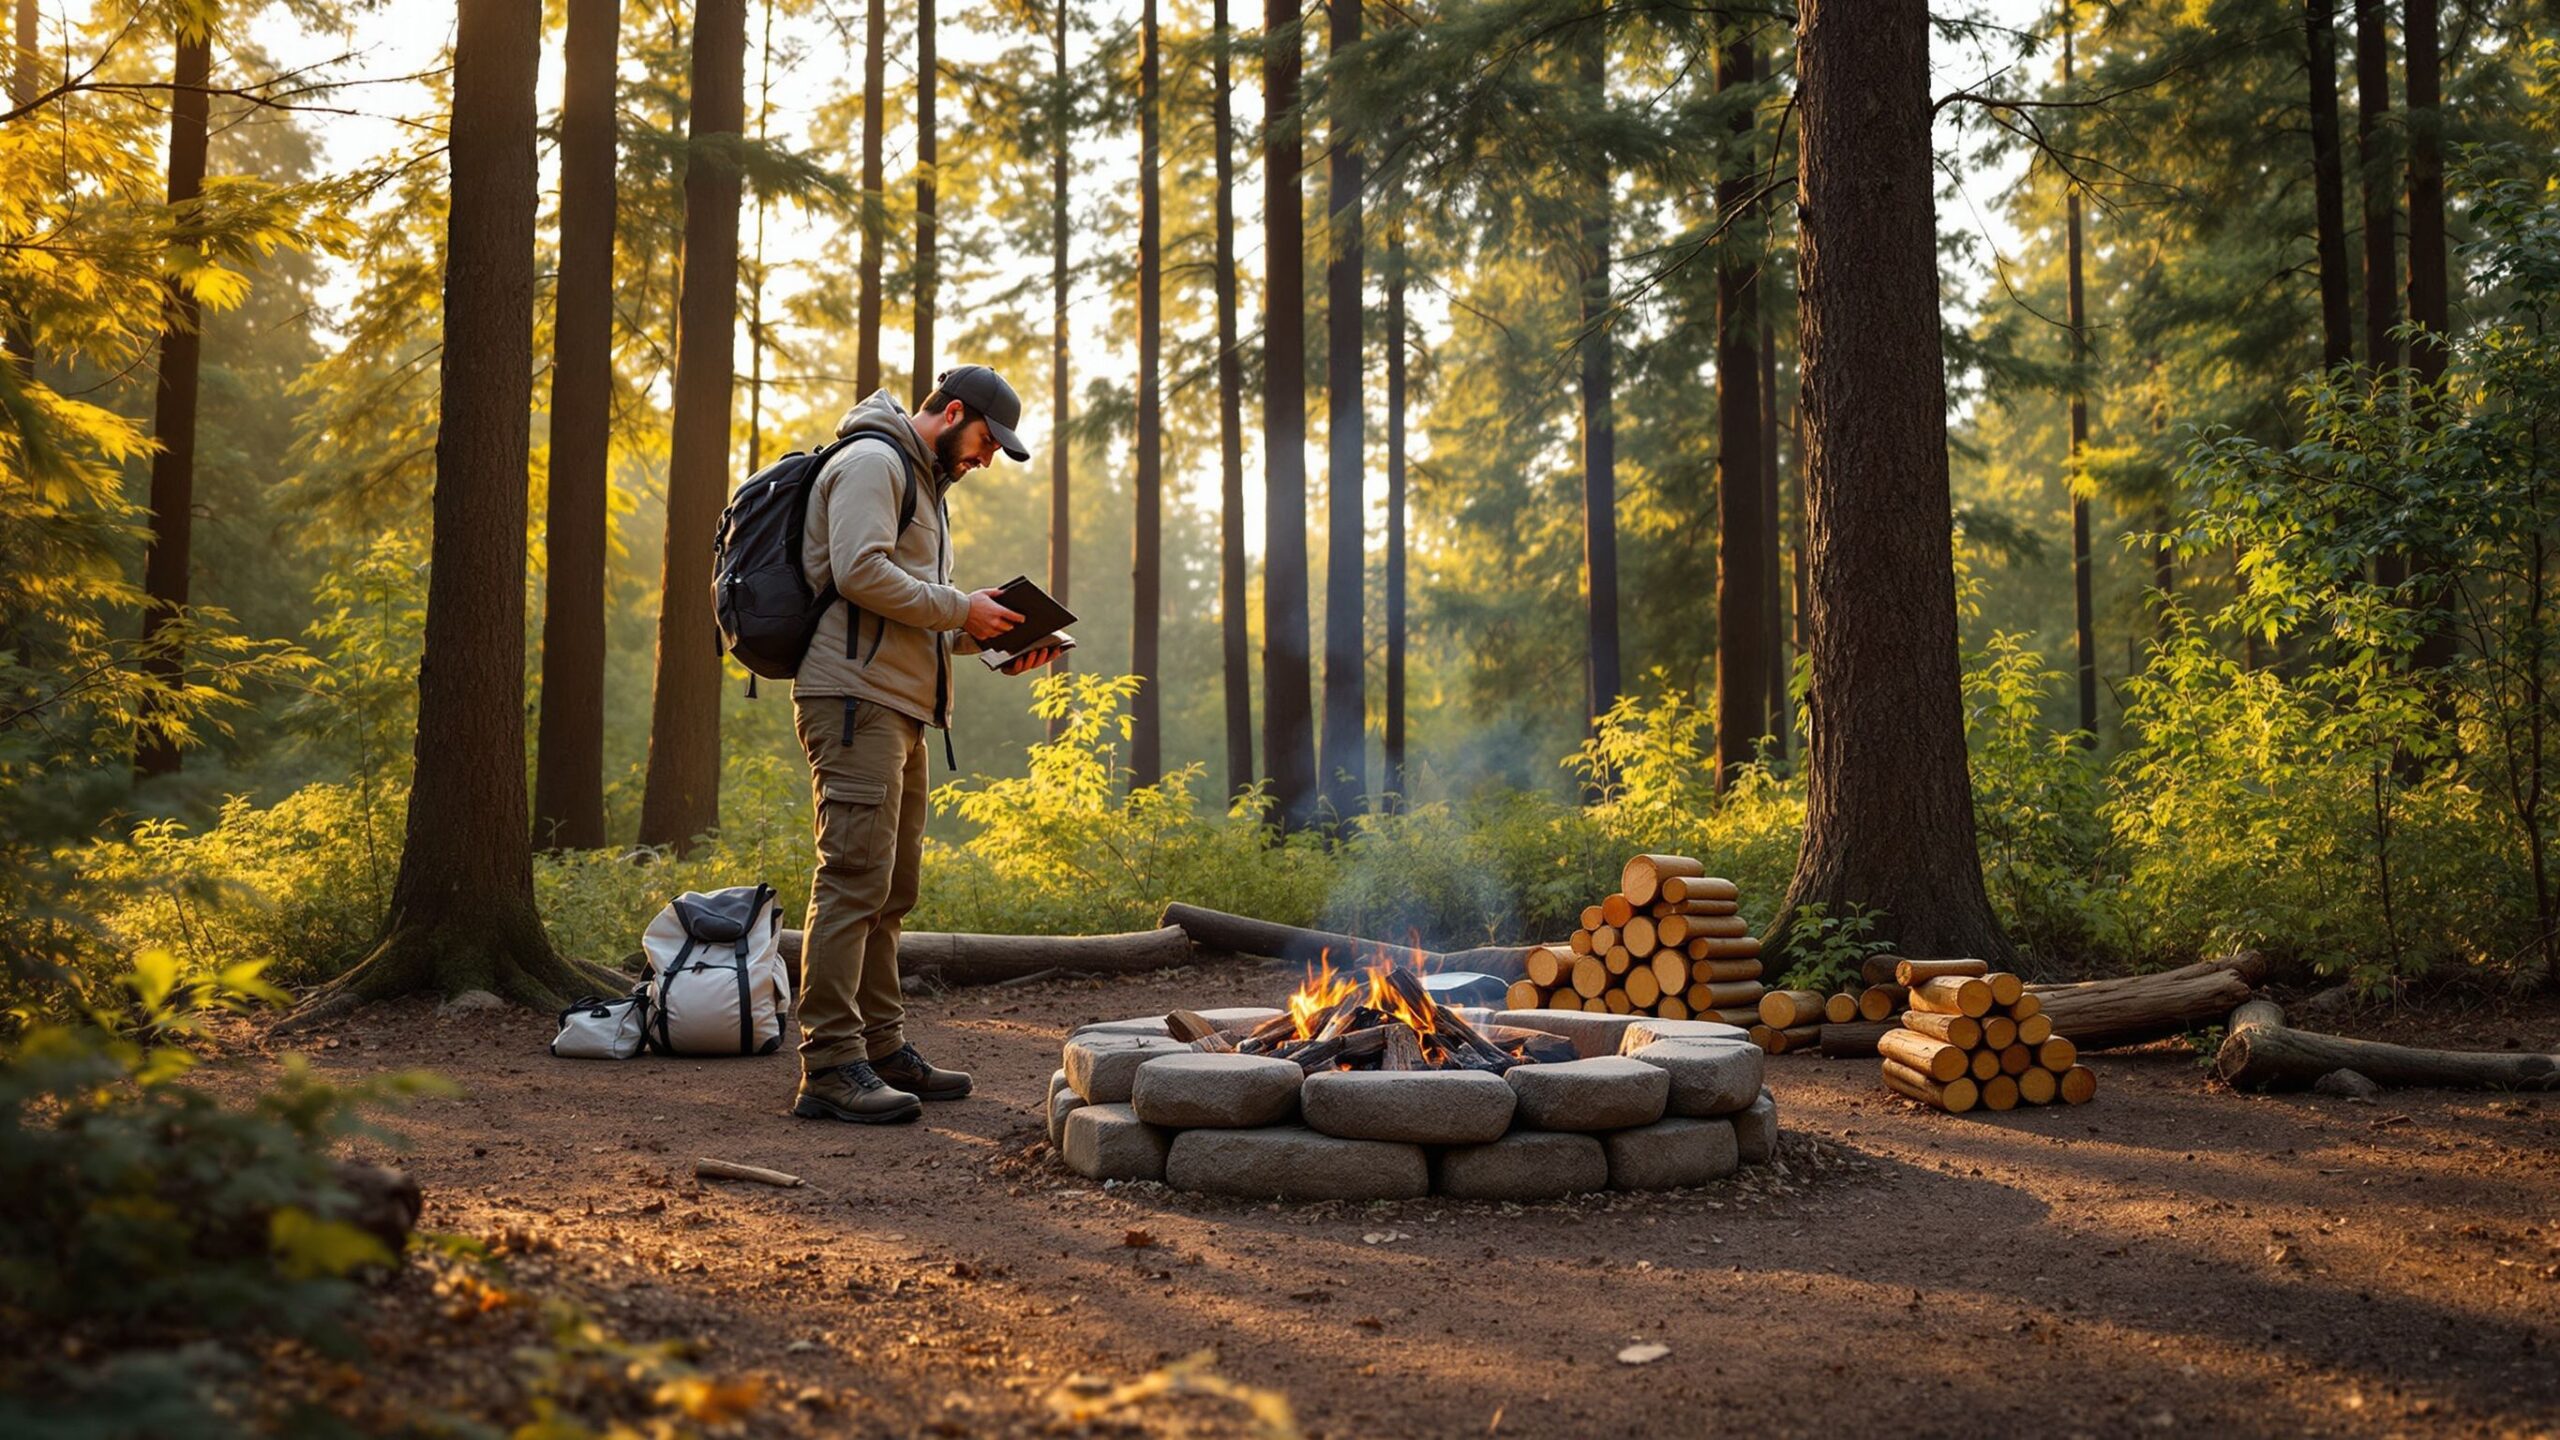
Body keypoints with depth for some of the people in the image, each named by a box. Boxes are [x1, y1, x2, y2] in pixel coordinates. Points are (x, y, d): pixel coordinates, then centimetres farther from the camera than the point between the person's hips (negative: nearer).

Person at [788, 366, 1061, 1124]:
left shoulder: (924, 485, 27)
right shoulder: (871, 463, -6)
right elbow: (860, 573, -20)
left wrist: (986, 639, 12)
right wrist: (959, 609, -12)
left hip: (899, 709, 11)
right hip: (855, 699, -11)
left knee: (891, 888, 13)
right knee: (854, 877, -14)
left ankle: (883, 1048, 19)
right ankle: (829, 1067, -14)